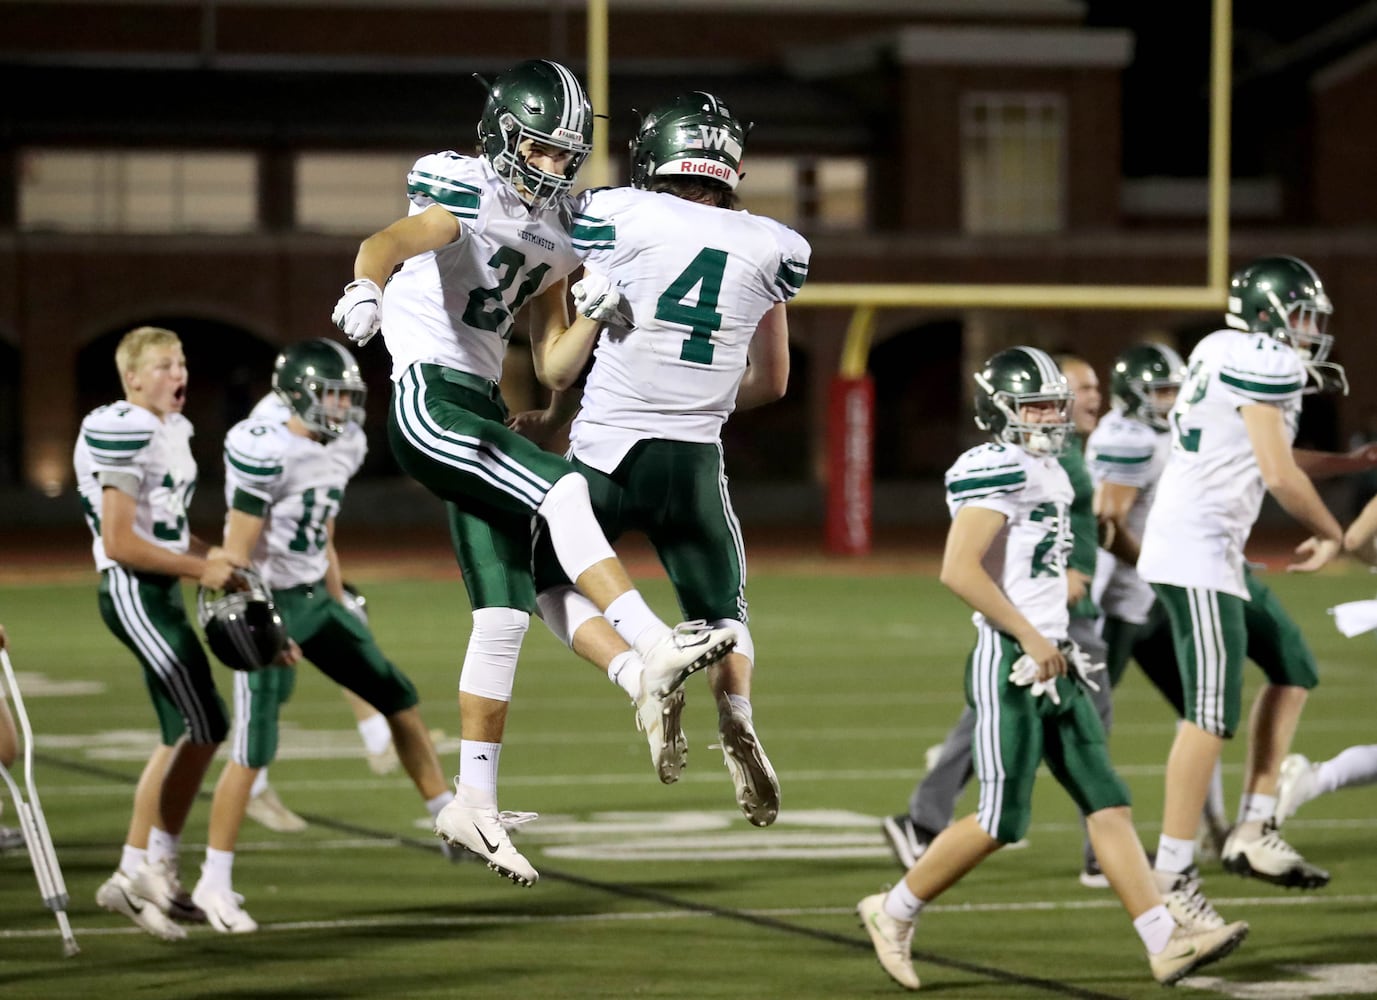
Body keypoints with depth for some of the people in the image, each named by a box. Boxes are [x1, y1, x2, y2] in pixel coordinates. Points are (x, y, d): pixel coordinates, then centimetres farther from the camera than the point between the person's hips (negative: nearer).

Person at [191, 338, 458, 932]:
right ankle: (214, 884, 1)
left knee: (398, 698, 9)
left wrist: (342, 614, 18)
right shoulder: (266, 454, -21)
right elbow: (238, 555, -19)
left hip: (313, 599, 8)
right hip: (266, 604, -8)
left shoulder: (342, 448, 5)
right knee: (254, 750, -8)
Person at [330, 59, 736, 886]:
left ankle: (474, 802, 10)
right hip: (427, 402, -8)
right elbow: (390, 242, -31)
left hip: (482, 413, 8)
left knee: (505, 614, 4)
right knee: (562, 488, -28)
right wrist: (366, 287, -52)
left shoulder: (554, 236, 14)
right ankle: (656, 649, -34)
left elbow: (553, 367, 15)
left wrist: (601, 314, 0)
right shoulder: (465, 195, -9)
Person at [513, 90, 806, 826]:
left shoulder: (616, 218, -4)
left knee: (556, 578, 18)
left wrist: (556, 417, 18)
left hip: (608, 449, -3)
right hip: (696, 459, 3)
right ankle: (736, 715, -14)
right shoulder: (769, 249, 8)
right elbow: (772, 381, 18)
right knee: (719, 608, 19)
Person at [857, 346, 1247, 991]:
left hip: (1051, 665, 9)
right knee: (1002, 820, -5)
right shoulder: (998, 472, -15)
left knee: (1107, 803, 2)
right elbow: (958, 571, -23)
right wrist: (1032, 639, -19)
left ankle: (1166, 942, -2)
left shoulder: (1044, 473, 16)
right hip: (1011, 666, -9)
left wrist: (1057, 646, 18)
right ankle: (894, 913, 12)